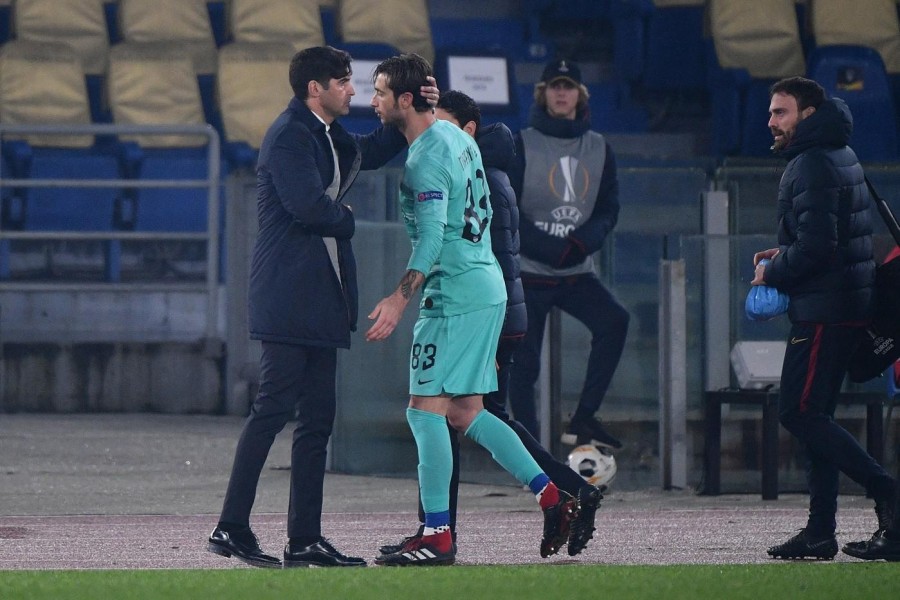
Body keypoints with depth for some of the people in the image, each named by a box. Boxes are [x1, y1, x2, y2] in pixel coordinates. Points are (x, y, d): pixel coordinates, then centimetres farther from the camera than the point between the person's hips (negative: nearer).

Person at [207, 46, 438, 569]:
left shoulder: (329, 136, 18)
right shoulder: (290, 136, -11)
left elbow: (371, 152, 33)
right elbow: (309, 206, -22)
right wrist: (345, 218, -1)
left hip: (321, 298, 10)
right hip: (289, 294, -10)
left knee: (317, 418, 7)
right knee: (275, 408, -12)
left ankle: (306, 538, 8)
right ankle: (231, 528, -12)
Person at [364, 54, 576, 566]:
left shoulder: (426, 158, -15)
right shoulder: (457, 138, 14)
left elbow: (432, 237, -24)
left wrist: (399, 299, -30)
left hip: (455, 295, -10)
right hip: (486, 288, 10)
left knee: (426, 408, -8)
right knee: (464, 412, 12)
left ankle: (438, 537, -10)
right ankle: (553, 497, 10)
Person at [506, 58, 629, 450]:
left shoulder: (598, 148, 9)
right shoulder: (521, 146, -2)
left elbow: (609, 208, 9)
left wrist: (588, 239, -13)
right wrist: (549, 248, -19)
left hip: (576, 272, 3)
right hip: (526, 272, -3)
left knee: (614, 322, -23)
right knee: (524, 363, -4)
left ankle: (583, 420, -19)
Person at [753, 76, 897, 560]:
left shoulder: (812, 166, -15)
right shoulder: (838, 156, 18)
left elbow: (815, 247, -23)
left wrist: (773, 273, -8)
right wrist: (783, 256, 12)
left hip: (823, 311, -10)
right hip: (847, 306, 10)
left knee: (799, 412, -9)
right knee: (814, 415, 10)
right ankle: (820, 534, 9)